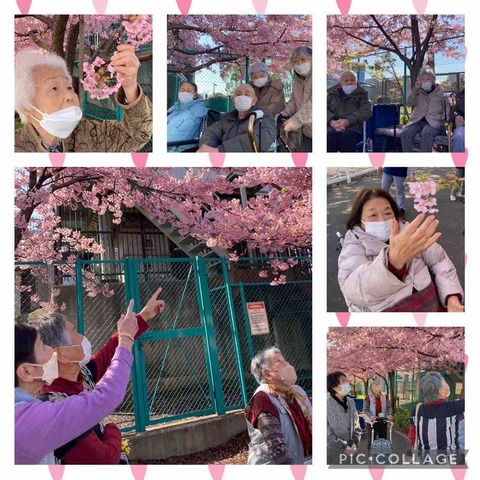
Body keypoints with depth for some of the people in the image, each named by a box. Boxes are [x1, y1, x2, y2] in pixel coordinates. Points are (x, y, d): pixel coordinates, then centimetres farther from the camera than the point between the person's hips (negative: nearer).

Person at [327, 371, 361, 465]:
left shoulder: (350, 402, 5)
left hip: (349, 451, 5)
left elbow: (357, 425, 11)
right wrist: (343, 447, -14)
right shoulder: (328, 403, -14)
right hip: (332, 453, -5)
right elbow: (327, 432, -16)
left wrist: (355, 443, -4)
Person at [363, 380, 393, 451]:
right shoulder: (368, 397, -9)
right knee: (371, 441, 2)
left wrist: (390, 414, -20)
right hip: (371, 422, -3)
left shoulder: (385, 396, 2)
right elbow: (365, 409, -12)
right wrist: (371, 416, -30)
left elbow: (389, 407, 0)